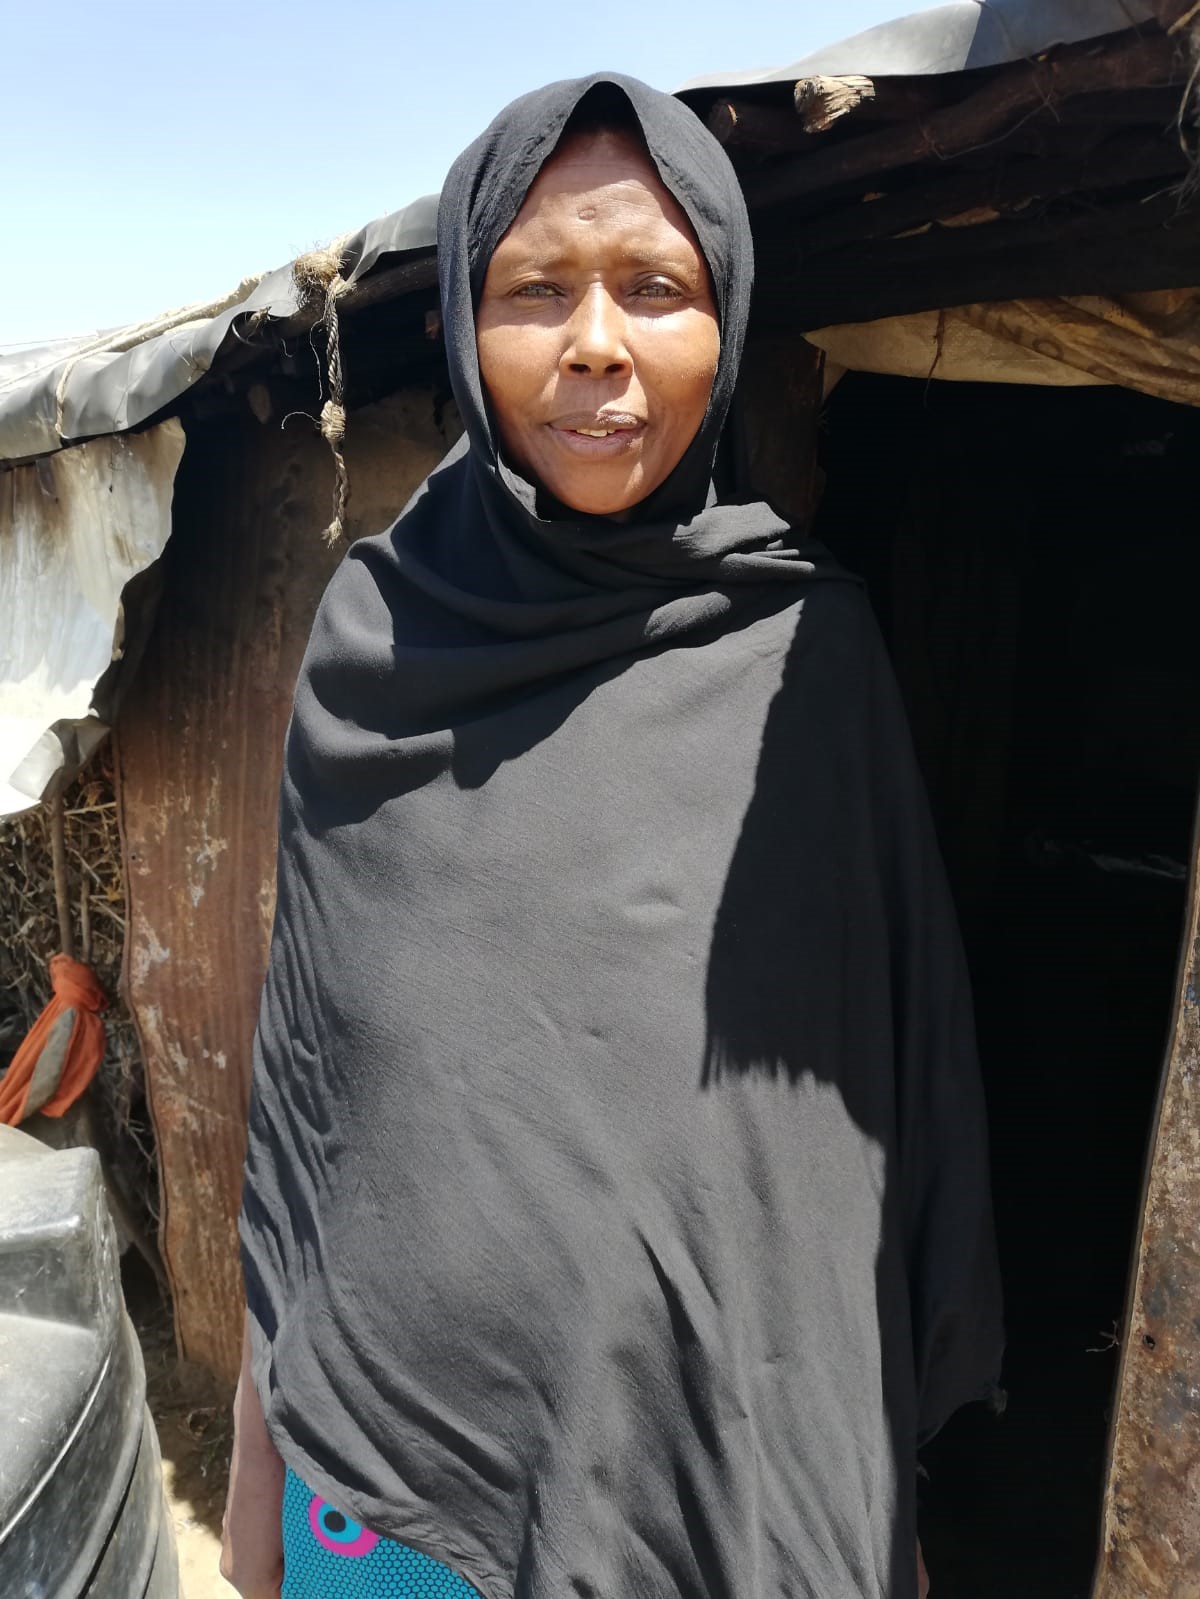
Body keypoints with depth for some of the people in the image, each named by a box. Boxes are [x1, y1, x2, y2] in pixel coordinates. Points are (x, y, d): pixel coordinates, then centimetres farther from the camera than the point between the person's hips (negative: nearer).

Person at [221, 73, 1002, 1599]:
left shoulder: (807, 640, -9)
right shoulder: (377, 631, -6)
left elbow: (903, 1065, -3)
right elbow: (296, 1067, 0)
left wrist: (894, 1446, 1)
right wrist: (256, 1451, 4)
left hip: (739, 1450, 0)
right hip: (391, 1458, 1)